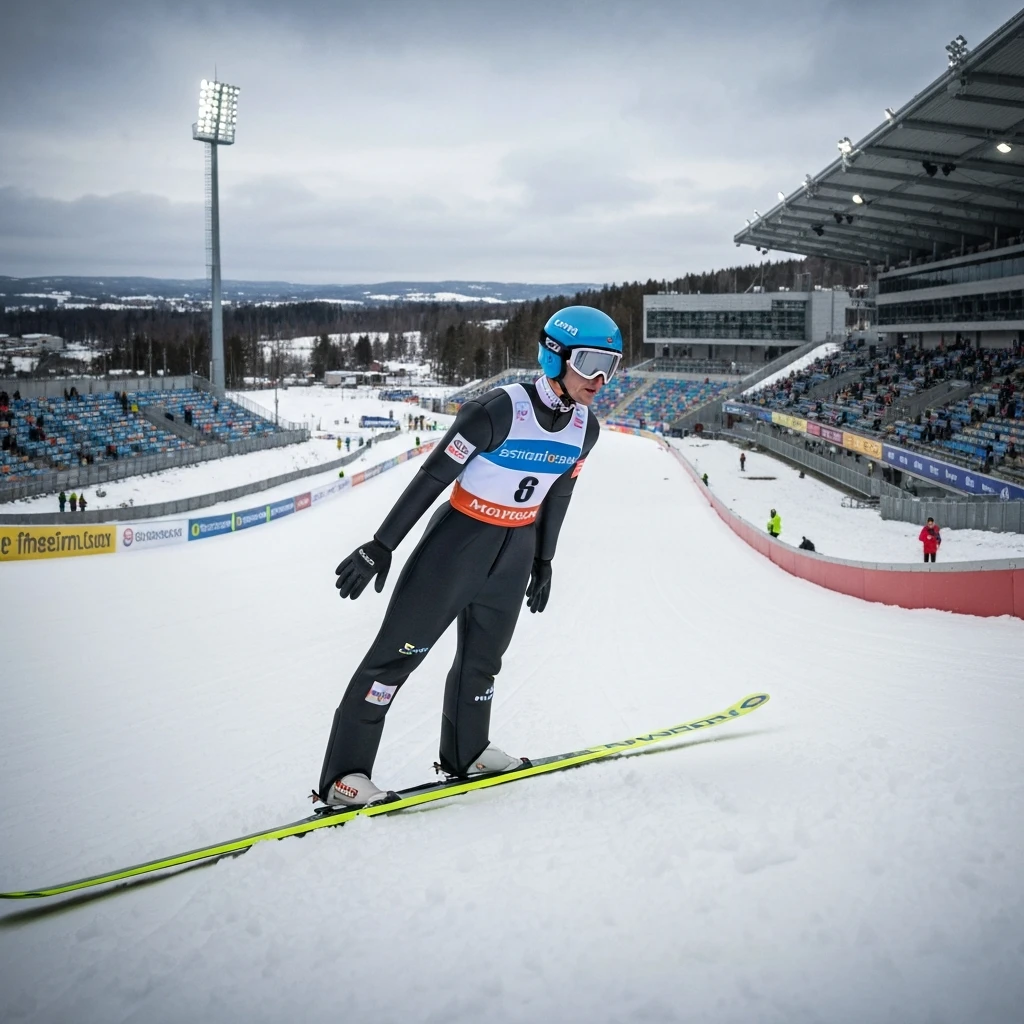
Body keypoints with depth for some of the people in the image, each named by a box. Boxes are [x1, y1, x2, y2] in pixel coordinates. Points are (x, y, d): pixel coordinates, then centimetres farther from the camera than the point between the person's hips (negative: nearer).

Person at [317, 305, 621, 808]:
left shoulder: (585, 426, -4)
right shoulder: (498, 410, -25)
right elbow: (432, 477, -20)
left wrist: (543, 560, 19)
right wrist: (381, 547, -17)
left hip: (515, 552, 7)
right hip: (457, 541, -6)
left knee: (484, 655, 21)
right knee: (397, 651, -4)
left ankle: (466, 752, 41)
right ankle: (343, 775, 1)